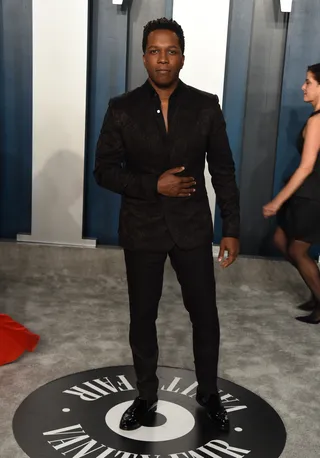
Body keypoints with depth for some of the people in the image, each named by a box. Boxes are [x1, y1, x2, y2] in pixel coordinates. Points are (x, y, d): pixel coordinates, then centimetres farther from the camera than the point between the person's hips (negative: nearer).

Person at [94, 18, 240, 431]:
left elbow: (223, 172, 0)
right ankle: (146, 395, 34)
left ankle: (208, 393, 33)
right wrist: (154, 186, -18)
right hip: (141, 230, 0)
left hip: (192, 228, 1)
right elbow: (105, 171, -5)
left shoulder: (206, 106, -2)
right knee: (142, 316, 12)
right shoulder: (122, 109, -5)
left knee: (204, 314, 9)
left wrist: (231, 230, -3)